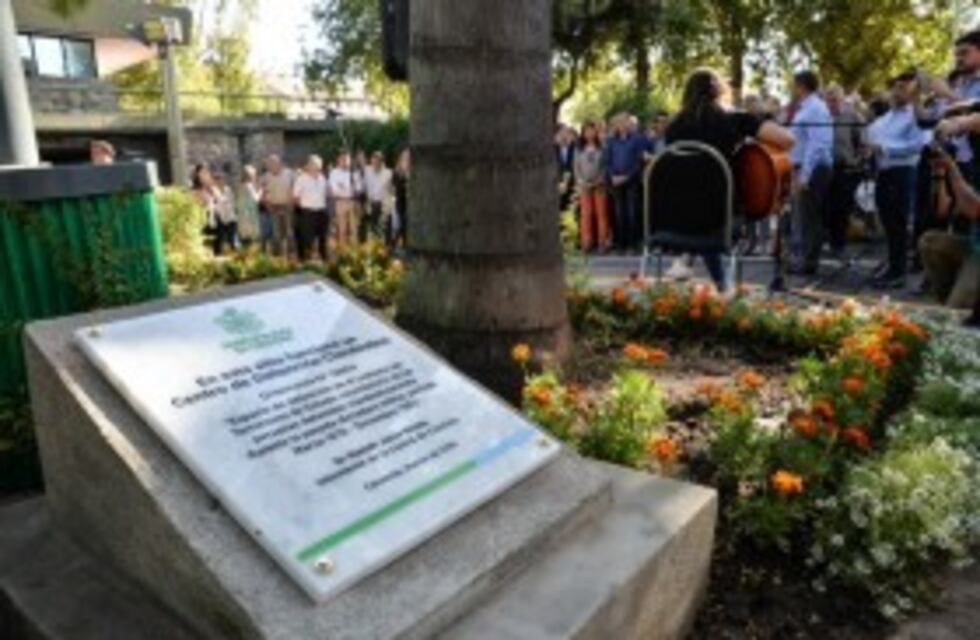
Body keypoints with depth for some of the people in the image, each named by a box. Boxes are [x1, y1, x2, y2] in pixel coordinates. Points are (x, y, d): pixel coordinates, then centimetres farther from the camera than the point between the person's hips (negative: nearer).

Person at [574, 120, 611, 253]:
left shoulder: (601, 147, 3)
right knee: (586, 213, -2)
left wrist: (601, 180, -10)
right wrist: (579, 182, -2)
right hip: (585, 185, 1)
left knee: (601, 213, -2)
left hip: (599, 184, -1)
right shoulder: (579, 149, 9)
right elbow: (576, 167, 9)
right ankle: (587, 242, 1)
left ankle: (603, 241, 1)